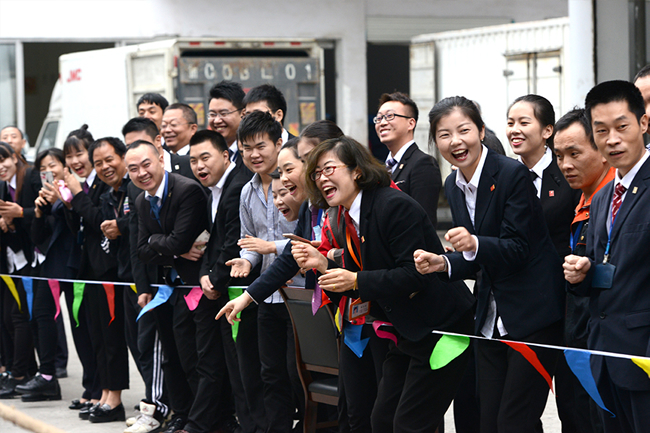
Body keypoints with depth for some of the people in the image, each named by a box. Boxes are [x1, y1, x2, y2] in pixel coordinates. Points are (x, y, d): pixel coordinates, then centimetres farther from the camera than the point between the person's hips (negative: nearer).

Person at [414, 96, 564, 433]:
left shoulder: (513, 174, -15)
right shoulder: (453, 186, 8)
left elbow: (516, 249, -19)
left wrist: (474, 244, -36)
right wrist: (443, 263, -5)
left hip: (532, 315, -8)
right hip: (490, 319, 8)